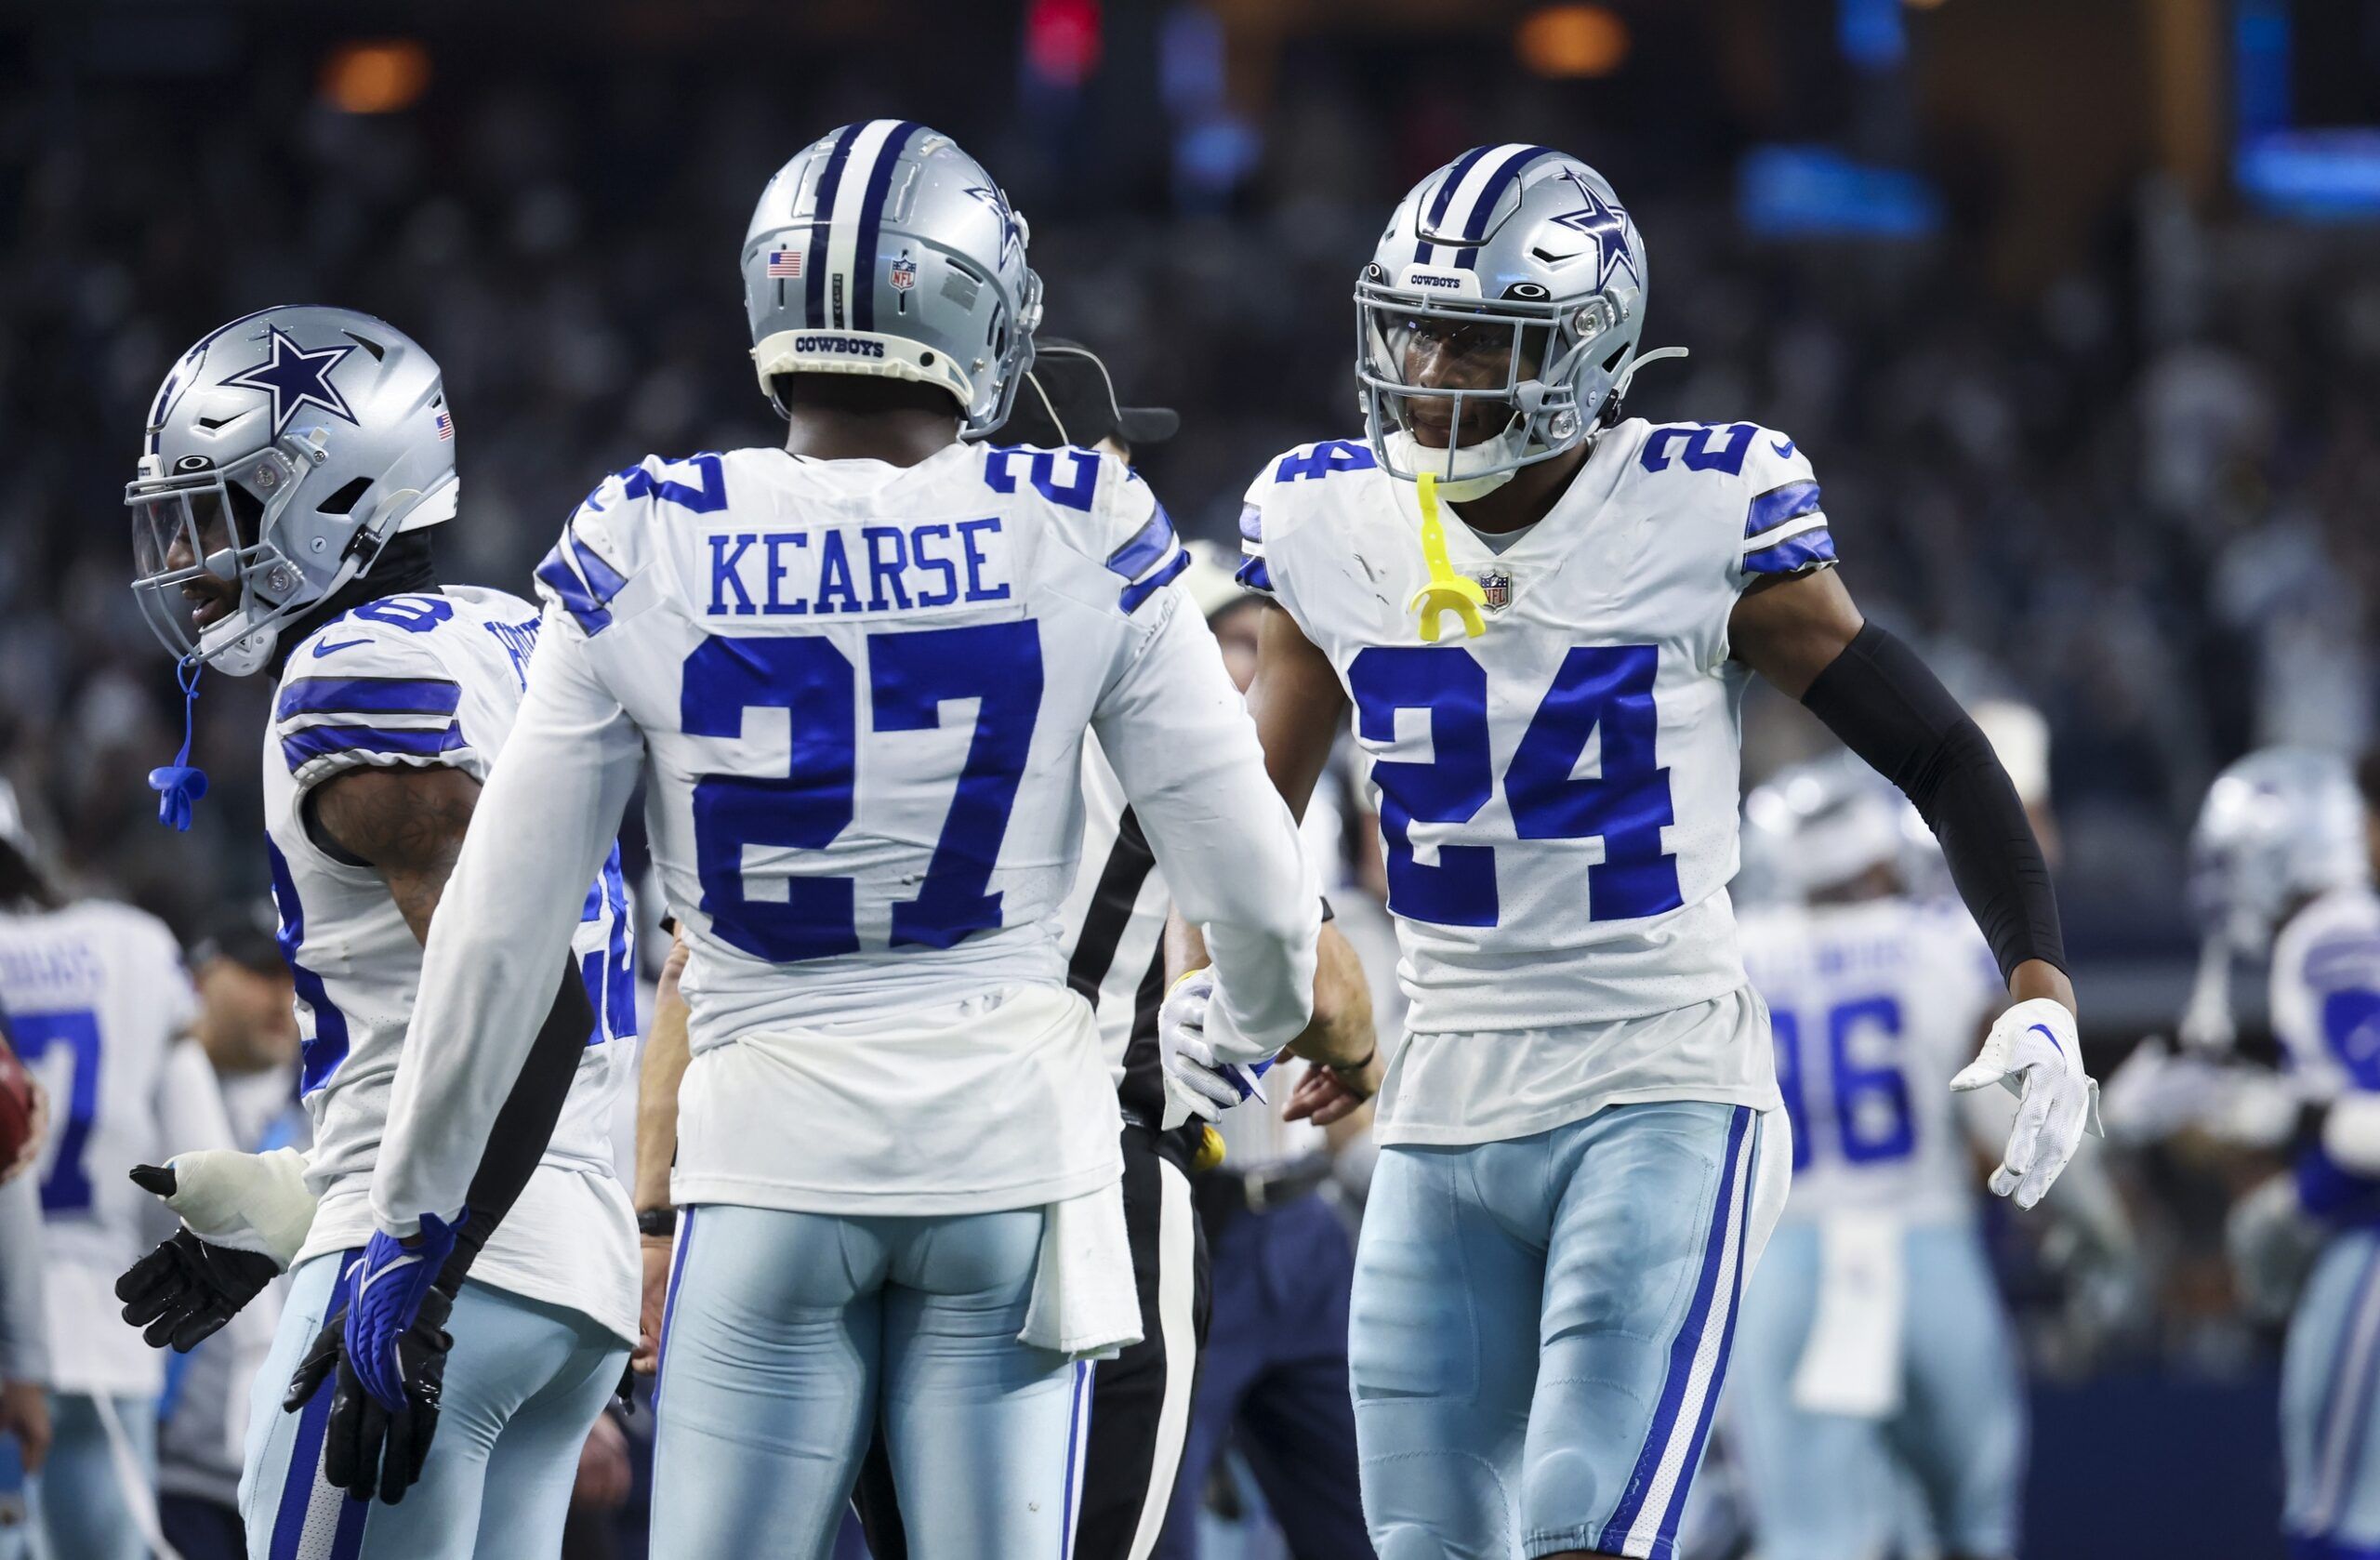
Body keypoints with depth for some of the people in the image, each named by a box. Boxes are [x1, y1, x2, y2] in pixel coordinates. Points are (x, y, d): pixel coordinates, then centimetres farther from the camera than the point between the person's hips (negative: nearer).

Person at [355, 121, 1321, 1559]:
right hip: (1015, 1115, 0)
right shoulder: (1078, 539, -4)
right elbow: (1251, 887, 1)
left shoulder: (646, 552, -3)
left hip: (774, 1148, 0)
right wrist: (1277, 1011, 25)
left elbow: (500, 931, 0)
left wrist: (415, 1213, 10)